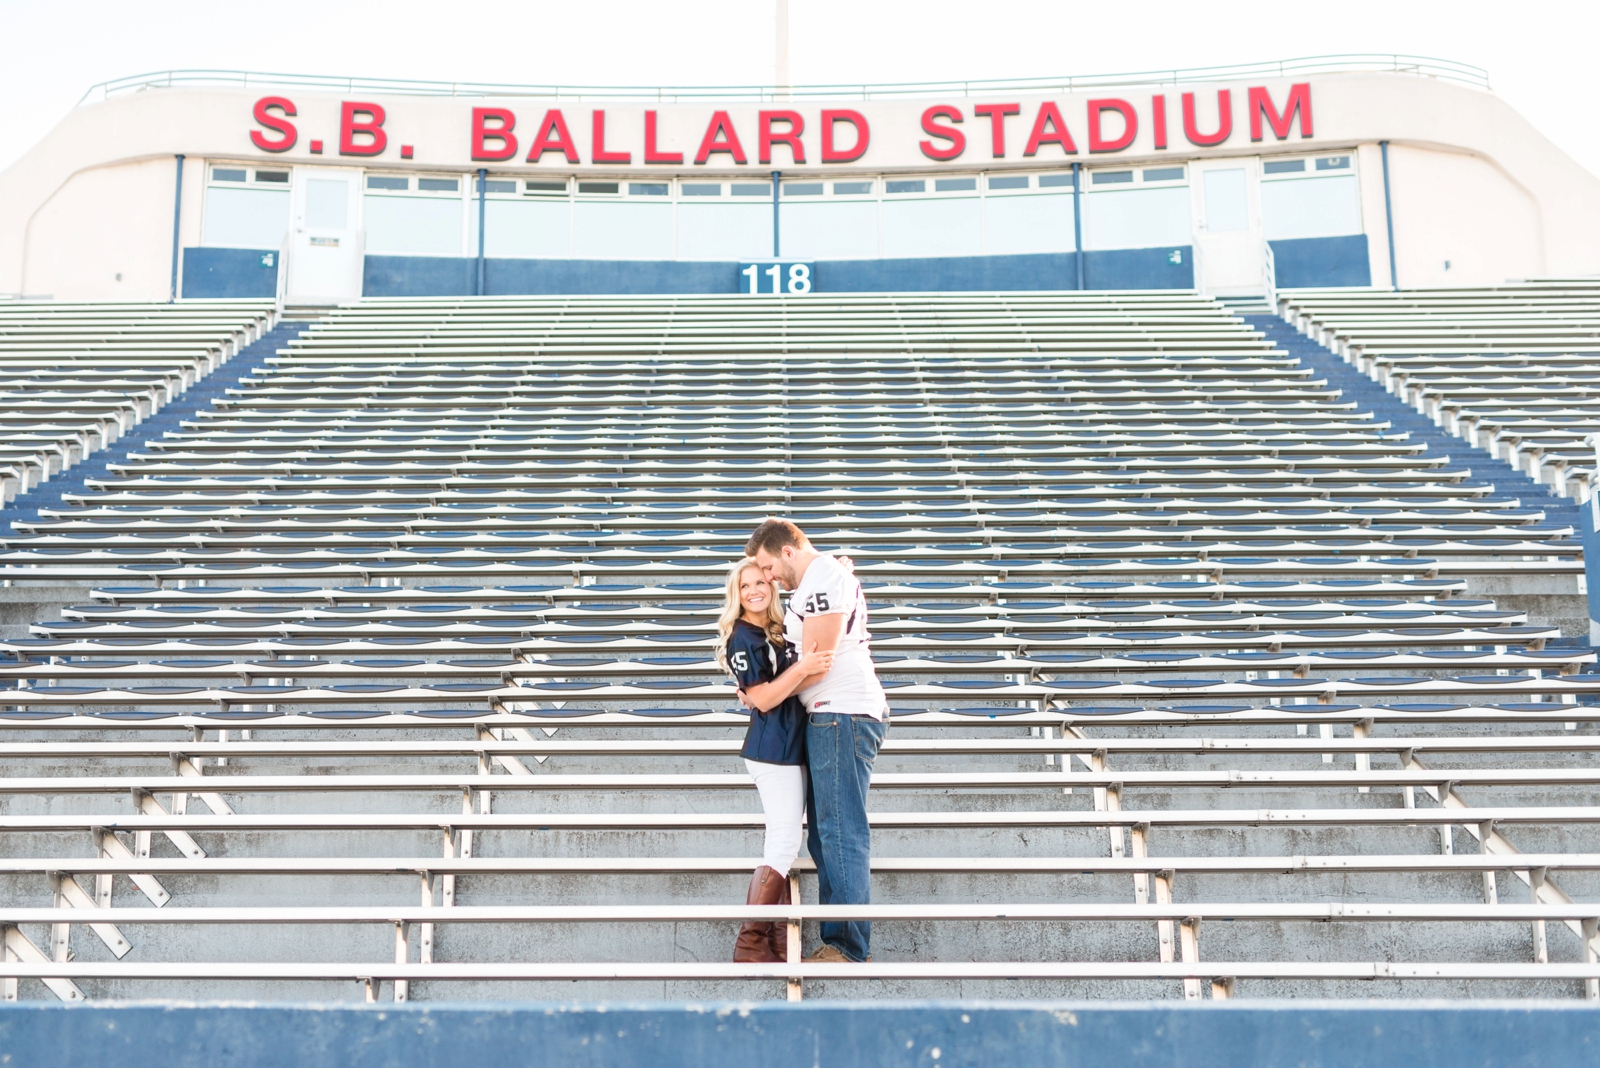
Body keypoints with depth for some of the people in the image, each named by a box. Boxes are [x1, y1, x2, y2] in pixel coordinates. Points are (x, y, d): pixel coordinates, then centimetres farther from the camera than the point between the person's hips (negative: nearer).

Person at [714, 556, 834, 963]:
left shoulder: (777, 631, 12)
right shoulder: (742, 637, -11)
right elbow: (762, 699, -17)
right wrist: (803, 668, -27)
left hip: (791, 748, 9)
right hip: (773, 751, -9)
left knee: (783, 846, 11)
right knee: (783, 846, -10)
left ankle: (778, 937, 17)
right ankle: (750, 944, -7)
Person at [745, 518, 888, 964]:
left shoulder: (824, 579, -11)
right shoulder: (816, 580, 22)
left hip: (844, 714, -11)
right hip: (829, 717, 11)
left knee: (842, 833, -10)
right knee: (824, 835, 11)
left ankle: (850, 949, -8)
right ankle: (834, 941, 14)